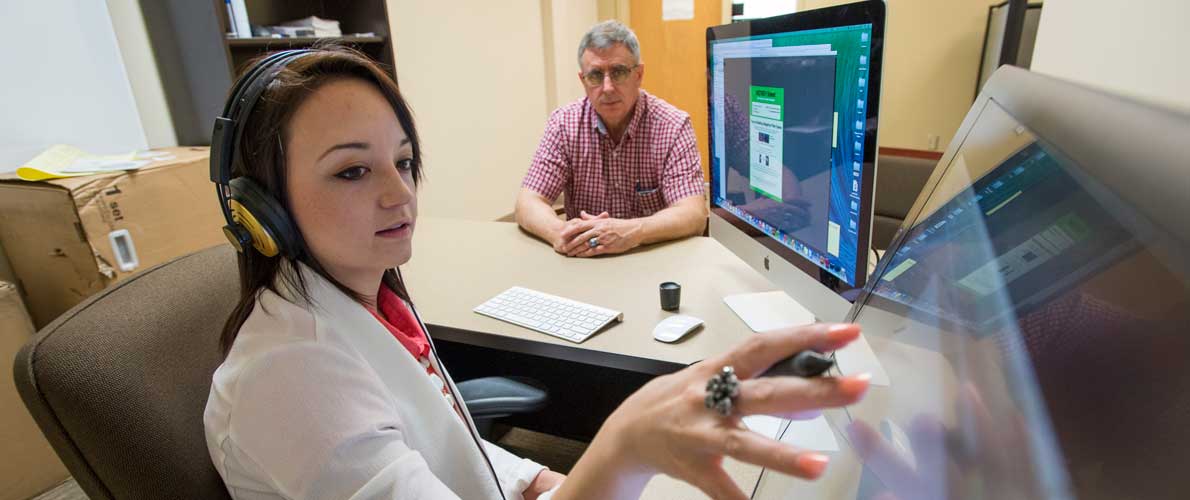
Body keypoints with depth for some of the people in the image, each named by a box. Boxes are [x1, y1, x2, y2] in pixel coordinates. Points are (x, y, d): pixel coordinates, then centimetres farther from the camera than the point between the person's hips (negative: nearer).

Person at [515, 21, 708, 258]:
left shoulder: (674, 126, -9)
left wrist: (631, 232, -37)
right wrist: (559, 231, -31)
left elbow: (694, 215, -18)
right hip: (583, 263, 2)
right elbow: (528, 204, -8)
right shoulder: (563, 124, -3)